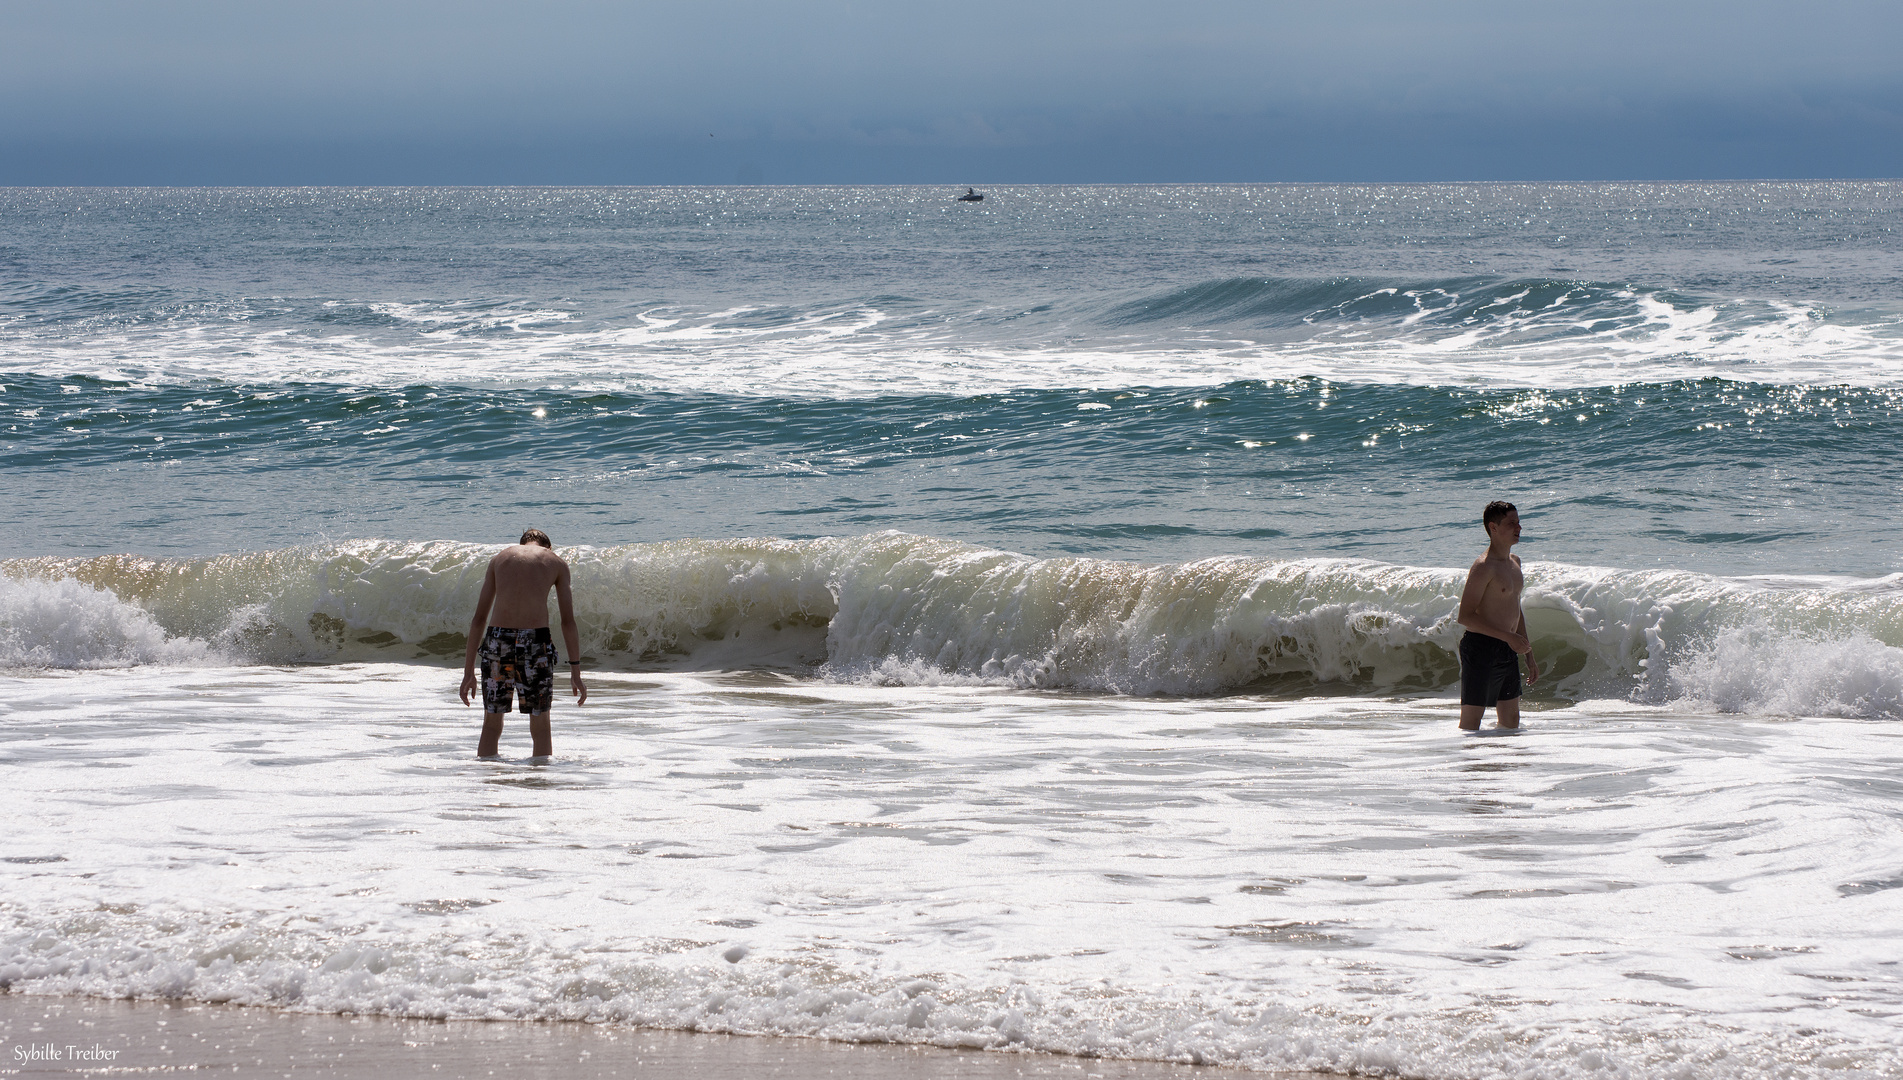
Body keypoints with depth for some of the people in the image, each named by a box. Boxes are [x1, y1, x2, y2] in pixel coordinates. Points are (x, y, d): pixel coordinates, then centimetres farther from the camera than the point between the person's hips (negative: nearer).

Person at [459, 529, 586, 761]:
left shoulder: (500, 558, 18)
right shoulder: (556, 562, 13)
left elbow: (479, 617, 14)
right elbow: (568, 621, 7)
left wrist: (468, 671, 15)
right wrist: (575, 673, 8)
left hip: (497, 639, 2)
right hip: (535, 641, -2)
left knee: (491, 722, 11)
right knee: (540, 722, 12)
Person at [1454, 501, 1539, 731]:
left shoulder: (1514, 562, 14)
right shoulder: (1483, 567, -15)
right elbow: (1465, 617, -19)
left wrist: (1529, 656, 22)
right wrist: (1509, 637, -22)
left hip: (1508, 652, 9)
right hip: (1481, 649, -9)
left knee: (1511, 721, 13)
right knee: (1471, 721, -6)